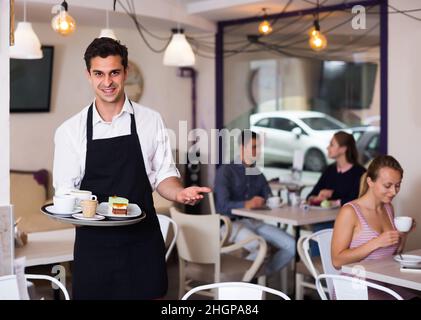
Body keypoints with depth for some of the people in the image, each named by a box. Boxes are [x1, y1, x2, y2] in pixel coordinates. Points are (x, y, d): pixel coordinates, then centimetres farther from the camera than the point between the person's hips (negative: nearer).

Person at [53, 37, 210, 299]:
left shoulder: (151, 120, 1)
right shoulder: (69, 130, 0)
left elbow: (163, 174, 6)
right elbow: (65, 189, 3)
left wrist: (179, 193, -15)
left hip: (143, 241, 0)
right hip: (93, 241, 0)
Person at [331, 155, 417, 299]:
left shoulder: (388, 208, 12)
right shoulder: (350, 212, -10)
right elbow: (337, 261, -15)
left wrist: (403, 234, 3)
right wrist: (376, 243, -20)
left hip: (385, 284, 7)